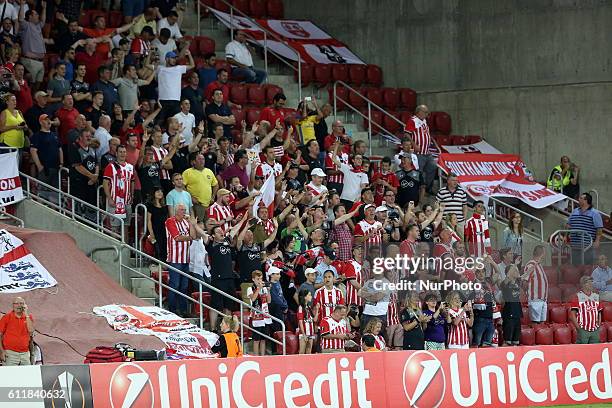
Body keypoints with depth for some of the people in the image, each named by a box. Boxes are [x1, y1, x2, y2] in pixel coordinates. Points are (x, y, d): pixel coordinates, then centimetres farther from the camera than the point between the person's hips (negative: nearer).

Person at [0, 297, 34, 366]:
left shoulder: (28, 317, 10)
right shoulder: (7, 317, 2)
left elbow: (31, 331, -6)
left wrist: (26, 314, -6)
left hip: (25, 354, 3)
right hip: (10, 353, -3)